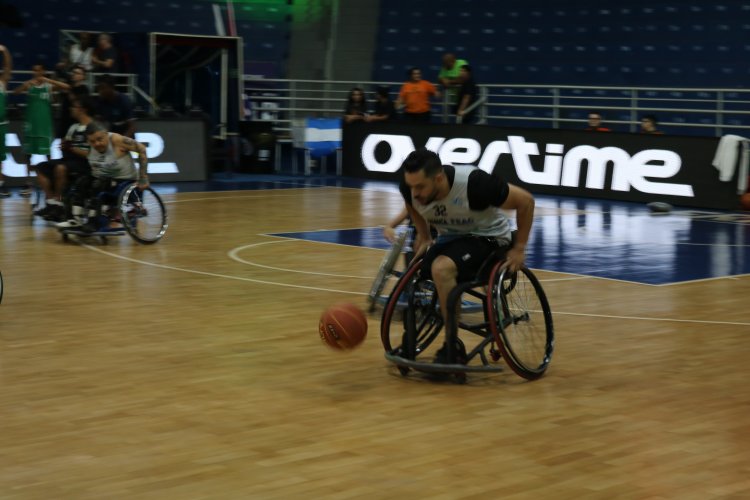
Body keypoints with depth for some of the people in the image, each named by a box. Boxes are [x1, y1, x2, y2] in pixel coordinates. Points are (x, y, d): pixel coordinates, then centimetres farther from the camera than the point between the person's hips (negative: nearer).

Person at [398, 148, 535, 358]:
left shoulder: (473, 183, -34)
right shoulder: (410, 187, -19)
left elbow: (525, 200, -20)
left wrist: (519, 248, -16)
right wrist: (424, 237, 2)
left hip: (487, 237, -6)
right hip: (449, 238, 6)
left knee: (441, 269, -31)